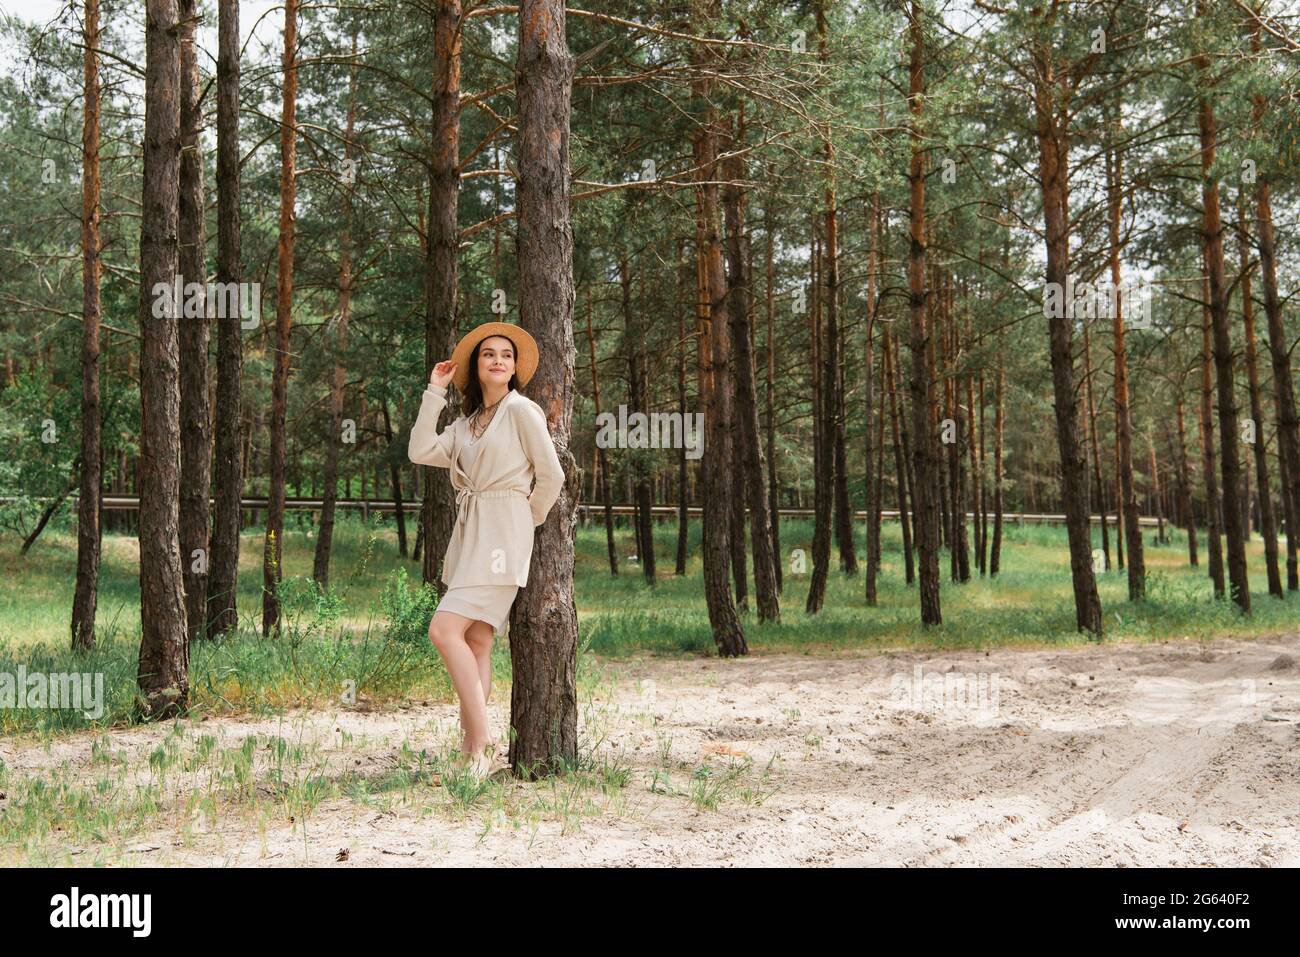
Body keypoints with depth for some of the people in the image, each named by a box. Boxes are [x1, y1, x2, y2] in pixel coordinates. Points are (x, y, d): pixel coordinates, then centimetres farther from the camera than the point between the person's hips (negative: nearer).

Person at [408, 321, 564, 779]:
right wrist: (434, 392, 7)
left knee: (445, 630, -18)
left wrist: (529, 520, 7)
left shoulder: (521, 409, -4)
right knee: (476, 642, 4)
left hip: (502, 532, -8)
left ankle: (479, 742, -15)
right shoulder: (466, 423, 19)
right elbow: (420, 451, 5)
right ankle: (474, 750, 5)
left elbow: (551, 475, -6)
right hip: (468, 532, 8)